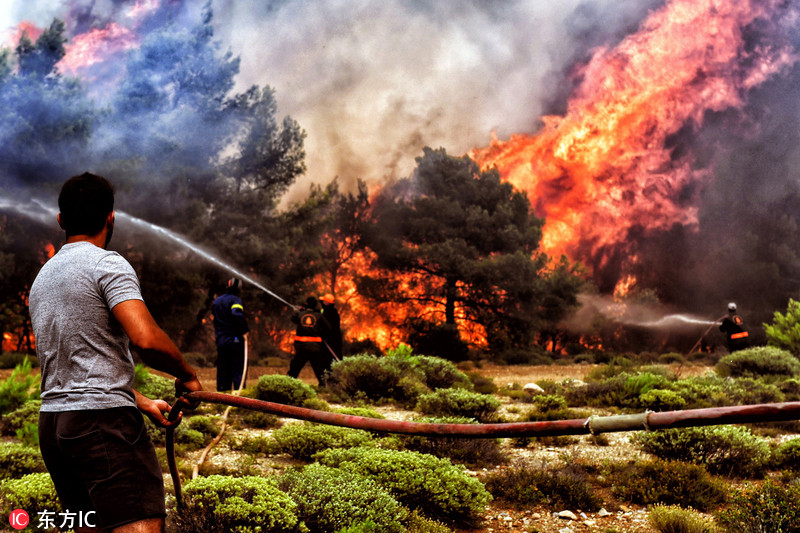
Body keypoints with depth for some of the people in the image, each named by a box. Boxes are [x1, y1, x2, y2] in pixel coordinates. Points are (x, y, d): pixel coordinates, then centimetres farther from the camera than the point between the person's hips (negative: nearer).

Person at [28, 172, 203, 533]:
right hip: (102, 420, -9)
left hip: (51, 422, 9)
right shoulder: (106, 264, -7)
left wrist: (142, 402, 27)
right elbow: (146, 338, -22)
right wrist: (186, 375, -4)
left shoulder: (42, 278, 20)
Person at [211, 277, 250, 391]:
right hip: (235, 340, -6)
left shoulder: (216, 301, 15)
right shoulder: (235, 299, -9)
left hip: (221, 341, 6)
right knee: (238, 370, -5)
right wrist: (244, 330, -19)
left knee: (223, 371, 10)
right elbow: (237, 314, -26)